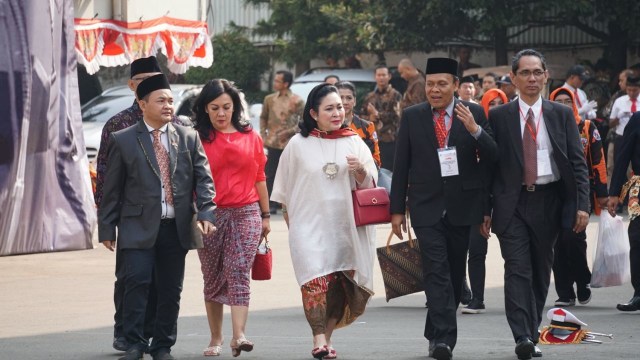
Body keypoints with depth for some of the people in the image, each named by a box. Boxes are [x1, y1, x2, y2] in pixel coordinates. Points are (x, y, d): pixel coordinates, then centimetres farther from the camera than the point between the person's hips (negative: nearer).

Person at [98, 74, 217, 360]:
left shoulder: (188, 138, 9)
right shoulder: (123, 141, 3)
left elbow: (203, 178, 7)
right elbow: (111, 189, 4)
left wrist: (206, 214, -7)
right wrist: (106, 228, 1)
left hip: (177, 227, 3)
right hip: (139, 227, -3)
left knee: (170, 290, 6)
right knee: (137, 283, -13)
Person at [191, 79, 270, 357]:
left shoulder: (251, 138, 7)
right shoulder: (198, 139, 1)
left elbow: (260, 178, 13)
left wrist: (265, 215, 14)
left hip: (246, 214, 0)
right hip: (210, 216, 0)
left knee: (238, 272, -12)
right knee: (213, 278, 7)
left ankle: (239, 336, -20)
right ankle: (215, 338, 17)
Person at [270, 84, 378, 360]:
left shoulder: (353, 143, 6)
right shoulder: (299, 145, 2)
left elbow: (370, 184, 7)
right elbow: (285, 185, 11)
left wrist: (361, 171, -13)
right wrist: (288, 213, 14)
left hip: (345, 225, 3)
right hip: (309, 224, -3)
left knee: (339, 285, 5)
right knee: (317, 281, -17)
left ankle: (328, 335, 18)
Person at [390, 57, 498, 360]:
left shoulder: (474, 113, 3)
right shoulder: (412, 116, 4)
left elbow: (491, 157, -4)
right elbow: (401, 165, 6)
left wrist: (474, 129, -21)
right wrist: (397, 208, 3)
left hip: (461, 206, 1)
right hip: (427, 207, -1)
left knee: (455, 273, 9)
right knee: (437, 272, -12)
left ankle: (436, 333, 23)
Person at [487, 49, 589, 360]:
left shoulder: (562, 115, 7)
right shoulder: (499, 117, 3)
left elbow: (578, 162, 5)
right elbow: (489, 165, 3)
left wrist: (582, 204, -5)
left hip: (548, 202, 2)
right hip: (512, 203, -2)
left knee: (541, 271, 9)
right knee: (518, 269, -12)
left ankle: (532, 334, 20)